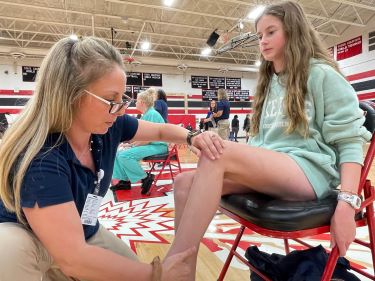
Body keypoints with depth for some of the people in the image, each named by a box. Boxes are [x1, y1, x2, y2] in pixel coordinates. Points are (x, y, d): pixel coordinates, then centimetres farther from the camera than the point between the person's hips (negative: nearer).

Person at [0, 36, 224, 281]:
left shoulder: (110, 127, -18)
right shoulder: (38, 158, -37)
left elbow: (160, 130, -1)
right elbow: (73, 258, -37)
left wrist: (192, 138, -22)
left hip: (84, 235, 6)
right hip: (23, 240, -5)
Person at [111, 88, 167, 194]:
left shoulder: (152, 114, -16)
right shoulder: (146, 114, 13)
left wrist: (131, 145, -13)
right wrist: (129, 143, 2)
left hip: (157, 146, -10)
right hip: (148, 145, 10)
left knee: (125, 155, -23)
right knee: (118, 153, 5)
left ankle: (146, 178, -9)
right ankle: (124, 181, 10)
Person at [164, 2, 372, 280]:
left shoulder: (321, 74, 4)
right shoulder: (269, 83, 25)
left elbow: (349, 140, -3)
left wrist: (347, 205, -15)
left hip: (309, 169, -6)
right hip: (267, 168, 6)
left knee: (216, 153, -33)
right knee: (185, 182, -20)